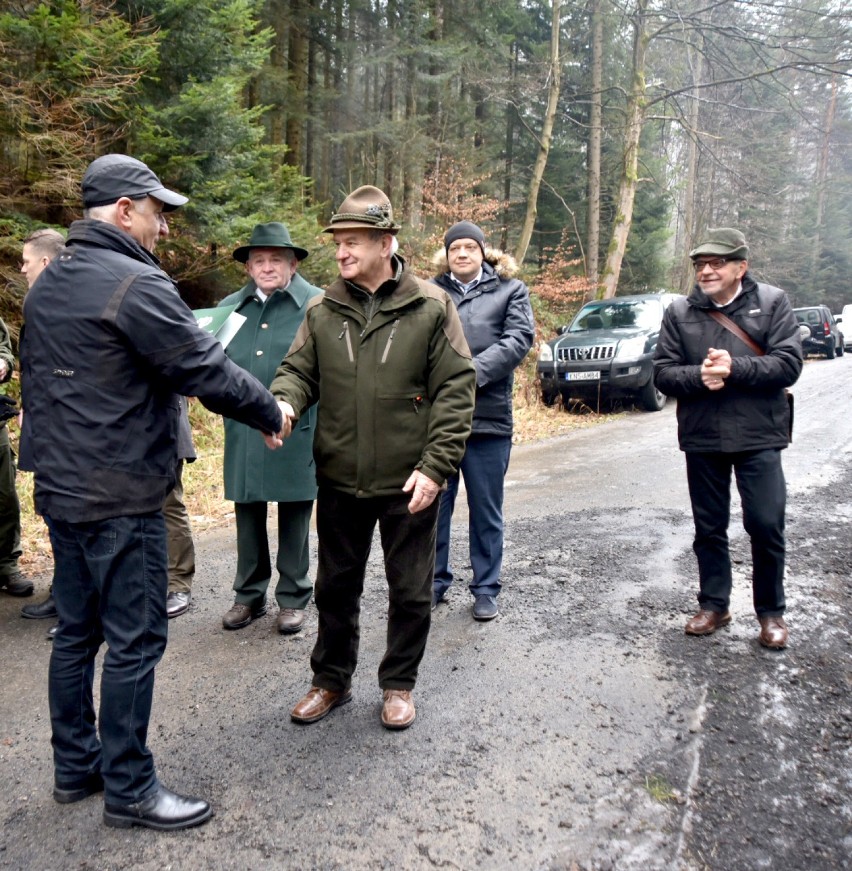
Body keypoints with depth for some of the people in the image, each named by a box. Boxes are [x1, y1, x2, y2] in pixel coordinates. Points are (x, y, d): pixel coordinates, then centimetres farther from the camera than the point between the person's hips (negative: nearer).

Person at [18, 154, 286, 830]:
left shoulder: (47, 286, 13)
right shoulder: (135, 284, -17)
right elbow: (206, 369, -18)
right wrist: (270, 413, -4)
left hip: (61, 490, 10)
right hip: (121, 498, -9)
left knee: (77, 631, 18)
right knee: (135, 641, 1)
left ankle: (74, 766, 31)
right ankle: (128, 789, 14)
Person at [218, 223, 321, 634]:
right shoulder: (230, 306, 10)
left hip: (297, 433, -3)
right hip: (243, 434, 4)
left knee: (294, 519, 9)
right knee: (248, 518, 13)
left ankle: (292, 598, 25)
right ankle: (249, 595, 29)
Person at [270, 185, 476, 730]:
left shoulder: (431, 307, -7)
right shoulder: (323, 311, 3)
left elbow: (456, 390, -9)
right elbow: (300, 370, 7)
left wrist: (435, 466, -16)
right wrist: (284, 402, -18)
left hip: (409, 483, -3)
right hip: (340, 480, 3)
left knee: (410, 592, 12)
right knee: (336, 587, 17)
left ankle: (399, 684, 33)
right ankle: (332, 680, 37)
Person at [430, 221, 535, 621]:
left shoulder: (510, 289, 7)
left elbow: (519, 339, -6)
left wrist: (473, 372, -17)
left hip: (489, 418, -1)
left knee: (487, 510, 10)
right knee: (434, 504, 11)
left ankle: (486, 588, 24)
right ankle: (434, 581, 28)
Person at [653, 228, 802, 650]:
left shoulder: (772, 303, 0)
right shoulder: (679, 312, 5)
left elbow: (788, 364, -9)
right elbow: (663, 372, 0)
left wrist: (734, 369, -21)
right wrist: (698, 376, -18)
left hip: (758, 438, -2)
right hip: (701, 440, 2)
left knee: (766, 526, 0)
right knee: (709, 528, 11)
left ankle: (771, 612, 20)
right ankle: (714, 604, 28)